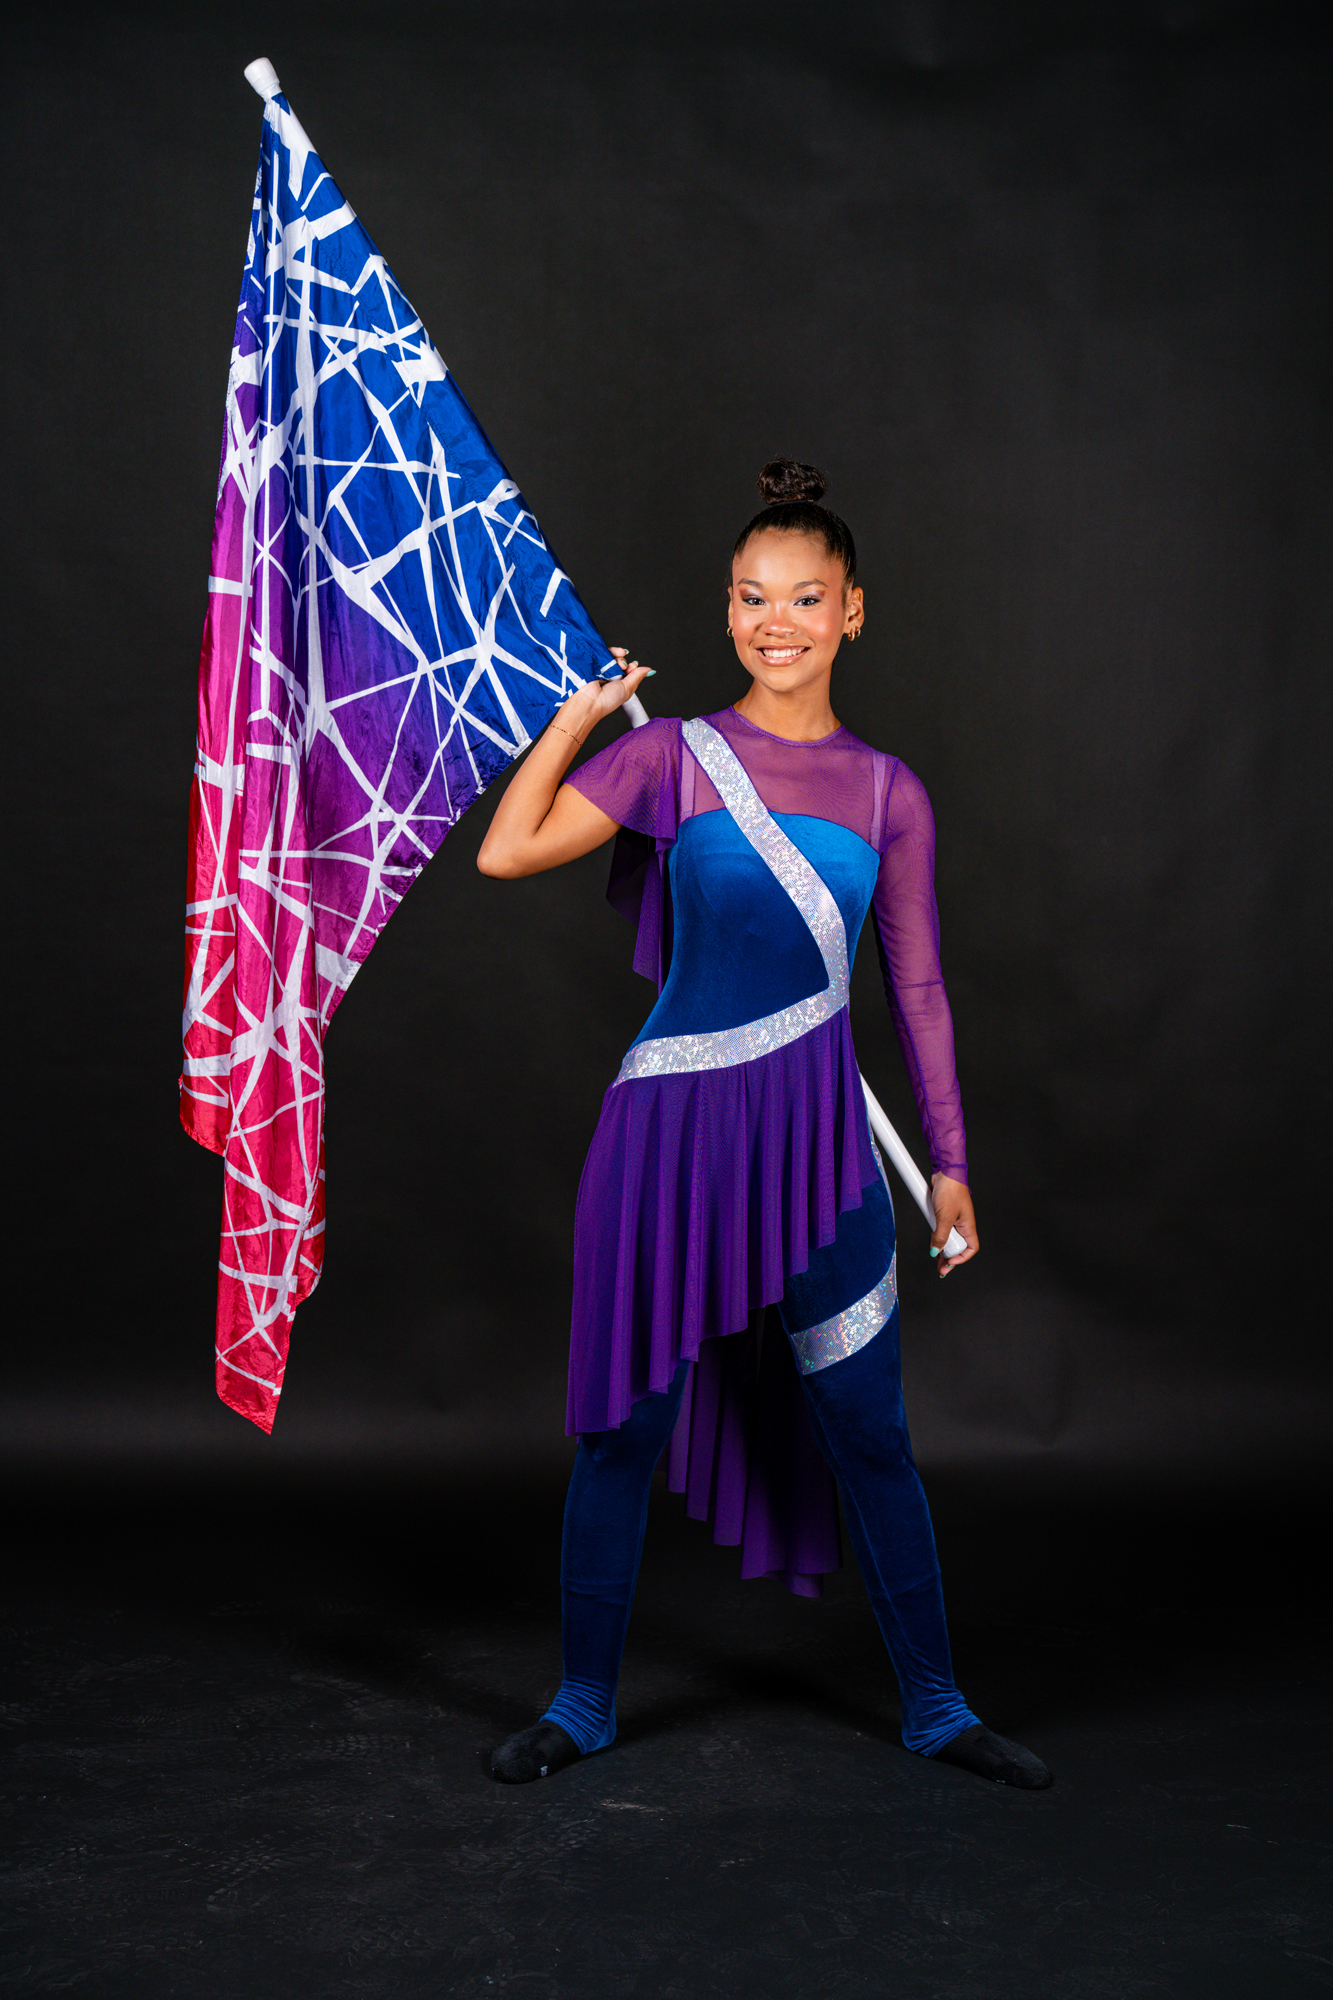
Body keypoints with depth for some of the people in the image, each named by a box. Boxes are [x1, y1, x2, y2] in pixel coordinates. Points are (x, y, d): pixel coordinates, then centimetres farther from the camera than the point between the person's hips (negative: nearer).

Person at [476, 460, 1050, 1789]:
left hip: (815, 1133, 1)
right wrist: (581, 713, -2)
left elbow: (916, 989, 9)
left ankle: (934, 1707, 27)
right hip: (673, 1127, -1)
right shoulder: (672, 757, -1)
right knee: (621, 1430, 7)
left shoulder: (888, 793, 5)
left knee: (868, 1435, 8)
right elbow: (504, 851, -12)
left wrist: (949, 1160, 8)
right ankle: (583, 1704, 27)